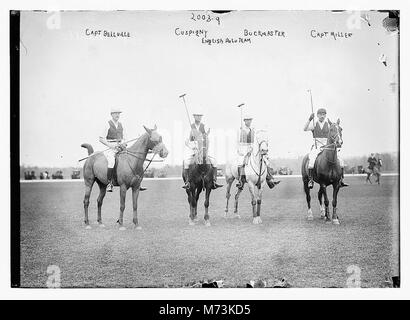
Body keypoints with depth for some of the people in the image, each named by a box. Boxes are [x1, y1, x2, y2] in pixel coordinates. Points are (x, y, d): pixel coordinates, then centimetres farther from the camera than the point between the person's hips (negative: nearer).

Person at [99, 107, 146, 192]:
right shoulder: (108, 124, -2)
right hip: (111, 148, -6)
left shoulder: (120, 125, 16)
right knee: (111, 162, -36)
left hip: (120, 147, 6)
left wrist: (123, 143, 1)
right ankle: (109, 183, -24)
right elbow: (101, 139, -7)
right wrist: (111, 145, -17)